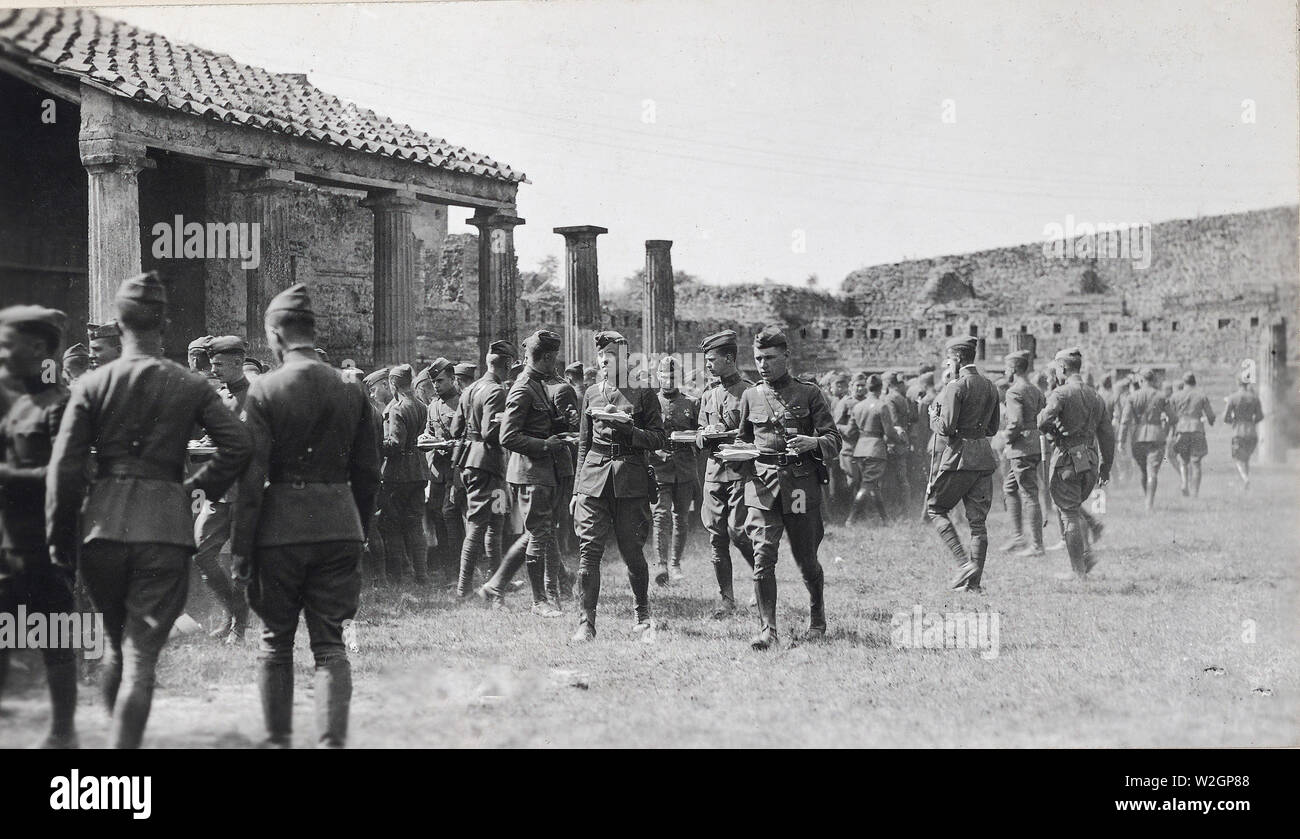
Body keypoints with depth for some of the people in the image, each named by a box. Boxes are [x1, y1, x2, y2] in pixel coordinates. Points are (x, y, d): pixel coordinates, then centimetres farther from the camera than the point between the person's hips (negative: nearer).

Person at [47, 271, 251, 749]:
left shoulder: (92, 384, 1)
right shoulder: (190, 387, 1)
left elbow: (64, 467, -2)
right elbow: (237, 444, -8)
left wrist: (60, 537, 6)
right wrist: (204, 485, 9)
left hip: (103, 523, 2)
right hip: (166, 524, -2)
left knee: (116, 643, 22)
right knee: (142, 655, -1)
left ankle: (118, 734, 30)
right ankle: (124, 744, -9)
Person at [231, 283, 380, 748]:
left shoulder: (265, 390, -9)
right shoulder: (351, 391, 3)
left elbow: (252, 476, -11)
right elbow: (368, 472, 7)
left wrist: (241, 547, -7)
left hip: (281, 527, -3)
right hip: (340, 528, 3)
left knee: (276, 643, 12)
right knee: (330, 643, 6)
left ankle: (278, 739, 19)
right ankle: (333, 740, -4)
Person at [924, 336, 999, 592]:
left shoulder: (956, 386, -12)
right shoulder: (990, 387, 12)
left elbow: (947, 428, -17)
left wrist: (934, 416, 2)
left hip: (958, 455, -7)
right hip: (984, 456, 7)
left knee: (934, 508, 7)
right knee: (978, 520, 6)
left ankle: (963, 562, -7)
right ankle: (973, 580, 7)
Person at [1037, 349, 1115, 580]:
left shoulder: (1061, 394, -10)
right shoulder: (1095, 397, 11)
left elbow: (1043, 422, -25)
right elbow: (1107, 435, 13)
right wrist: (1106, 467, 19)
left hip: (1067, 459, -6)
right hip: (1090, 461, 7)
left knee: (1069, 514, 2)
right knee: (1074, 509, 23)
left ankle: (1078, 570, 4)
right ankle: (1087, 554, 10)